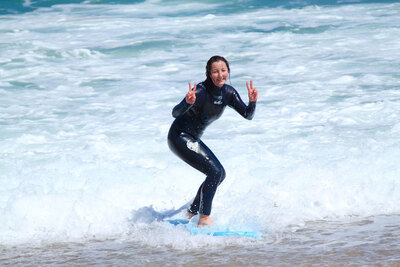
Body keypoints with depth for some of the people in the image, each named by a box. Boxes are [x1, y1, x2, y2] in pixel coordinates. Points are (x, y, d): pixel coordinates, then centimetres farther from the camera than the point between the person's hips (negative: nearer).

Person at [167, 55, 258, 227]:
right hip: (179, 137, -9)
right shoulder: (201, 91, -24)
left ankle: (192, 213, 26)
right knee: (215, 172, -18)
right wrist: (188, 102, -50)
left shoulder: (228, 93, -2)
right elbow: (175, 113, -31)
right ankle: (204, 219, -13)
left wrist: (252, 102, -24)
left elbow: (248, 115, -5)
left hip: (193, 139, 9)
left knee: (220, 174, 15)